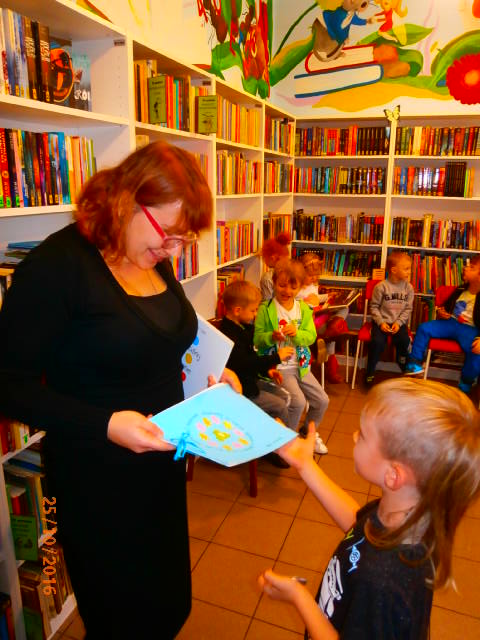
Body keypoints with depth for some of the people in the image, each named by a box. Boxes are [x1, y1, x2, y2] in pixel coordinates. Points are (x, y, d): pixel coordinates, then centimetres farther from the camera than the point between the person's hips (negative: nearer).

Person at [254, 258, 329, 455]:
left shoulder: (303, 309, 3)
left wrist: (297, 333, -23)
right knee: (298, 401, -21)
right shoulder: (266, 309, -10)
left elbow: (311, 336, -3)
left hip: (300, 365, 6)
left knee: (322, 400, 6)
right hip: (277, 367, -5)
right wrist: (272, 337, -28)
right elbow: (257, 340, -9)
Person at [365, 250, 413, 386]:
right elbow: (374, 306, -2)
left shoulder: (408, 288, 1)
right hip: (382, 321, -2)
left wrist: (398, 323, -10)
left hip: (399, 322, 3)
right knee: (377, 341, -26)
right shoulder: (381, 287, -8)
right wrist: (381, 322, -13)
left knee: (404, 340, -24)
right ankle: (370, 373, -7)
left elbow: (408, 309, 3)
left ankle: (403, 364, 10)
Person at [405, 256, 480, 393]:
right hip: (451, 322, 6)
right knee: (424, 328, -12)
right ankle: (415, 364, -3)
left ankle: (465, 384, -2)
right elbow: (447, 305, 26)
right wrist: (441, 312, 5)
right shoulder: (461, 290, 7)